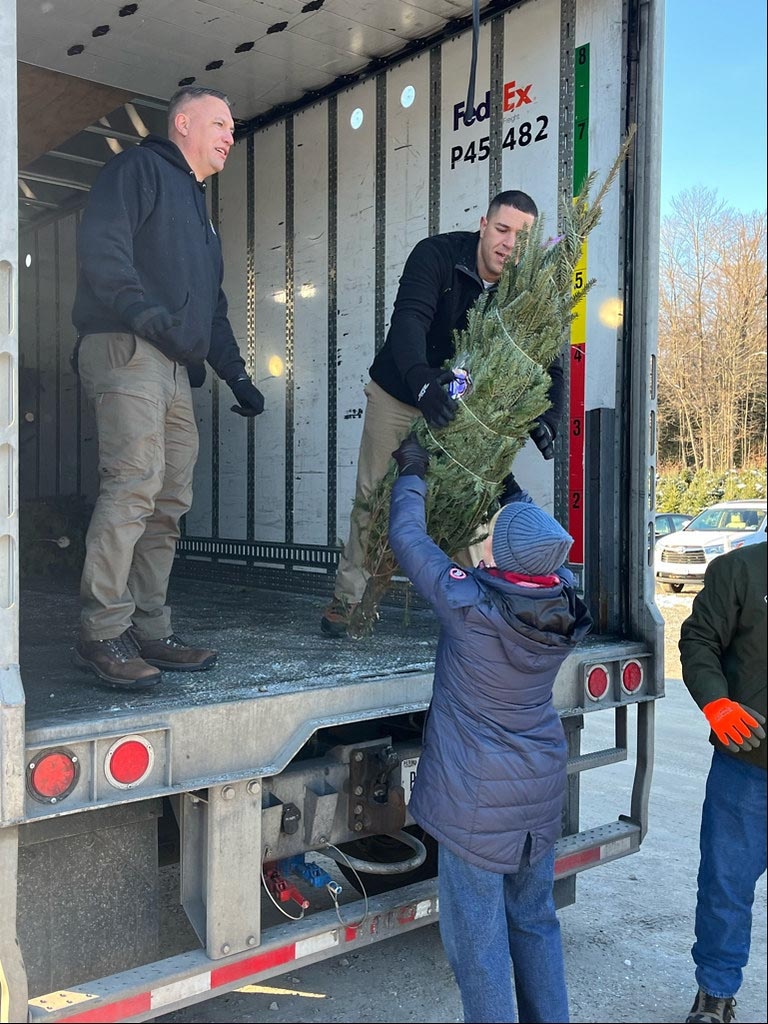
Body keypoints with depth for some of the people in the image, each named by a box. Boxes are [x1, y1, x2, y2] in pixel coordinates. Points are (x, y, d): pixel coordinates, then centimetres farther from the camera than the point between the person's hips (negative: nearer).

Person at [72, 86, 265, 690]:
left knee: (169, 503, 3)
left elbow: (213, 307, 33)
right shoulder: (141, 169, 5)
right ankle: (103, 634, -15)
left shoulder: (197, 207, 32)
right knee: (134, 484, -19)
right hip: (126, 348, -9)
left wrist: (236, 375, 23)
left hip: (175, 368, 9)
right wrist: (149, 315, -25)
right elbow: (101, 248, -12)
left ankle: (150, 631, 8)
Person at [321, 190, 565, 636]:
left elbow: (548, 364, -17)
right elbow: (409, 318, -39)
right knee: (374, 496, 2)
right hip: (399, 395, -2)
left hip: (461, 403, 2)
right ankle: (348, 596, 16)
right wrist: (421, 380, -59)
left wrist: (546, 422, -37)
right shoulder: (437, 255, -23)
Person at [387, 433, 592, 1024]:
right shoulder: (566, 608, -11)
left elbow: (408, 538, -10)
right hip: (541, 794, 6)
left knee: (477, 933, 9)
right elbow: (546, 551, 12)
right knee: (535, 919, 22)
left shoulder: (468, 605, -25)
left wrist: (412, 474, 6)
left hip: (477, 799, -6)